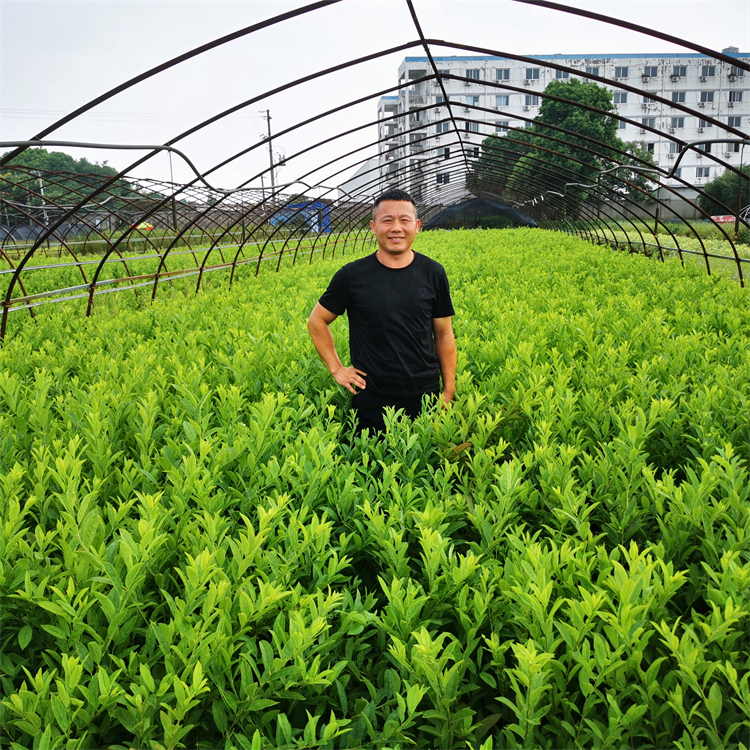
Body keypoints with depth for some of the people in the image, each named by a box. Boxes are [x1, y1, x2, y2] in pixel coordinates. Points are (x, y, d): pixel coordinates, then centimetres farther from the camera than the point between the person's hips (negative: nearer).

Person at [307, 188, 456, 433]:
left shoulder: (433, 273, 0)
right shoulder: (352, 276, -5)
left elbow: (444, 335, 6)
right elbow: (316, 321, 7)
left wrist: (449, 391, 4)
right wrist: (336, 368, 0)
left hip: (425, 397, 2)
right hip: (372, 401, -1)